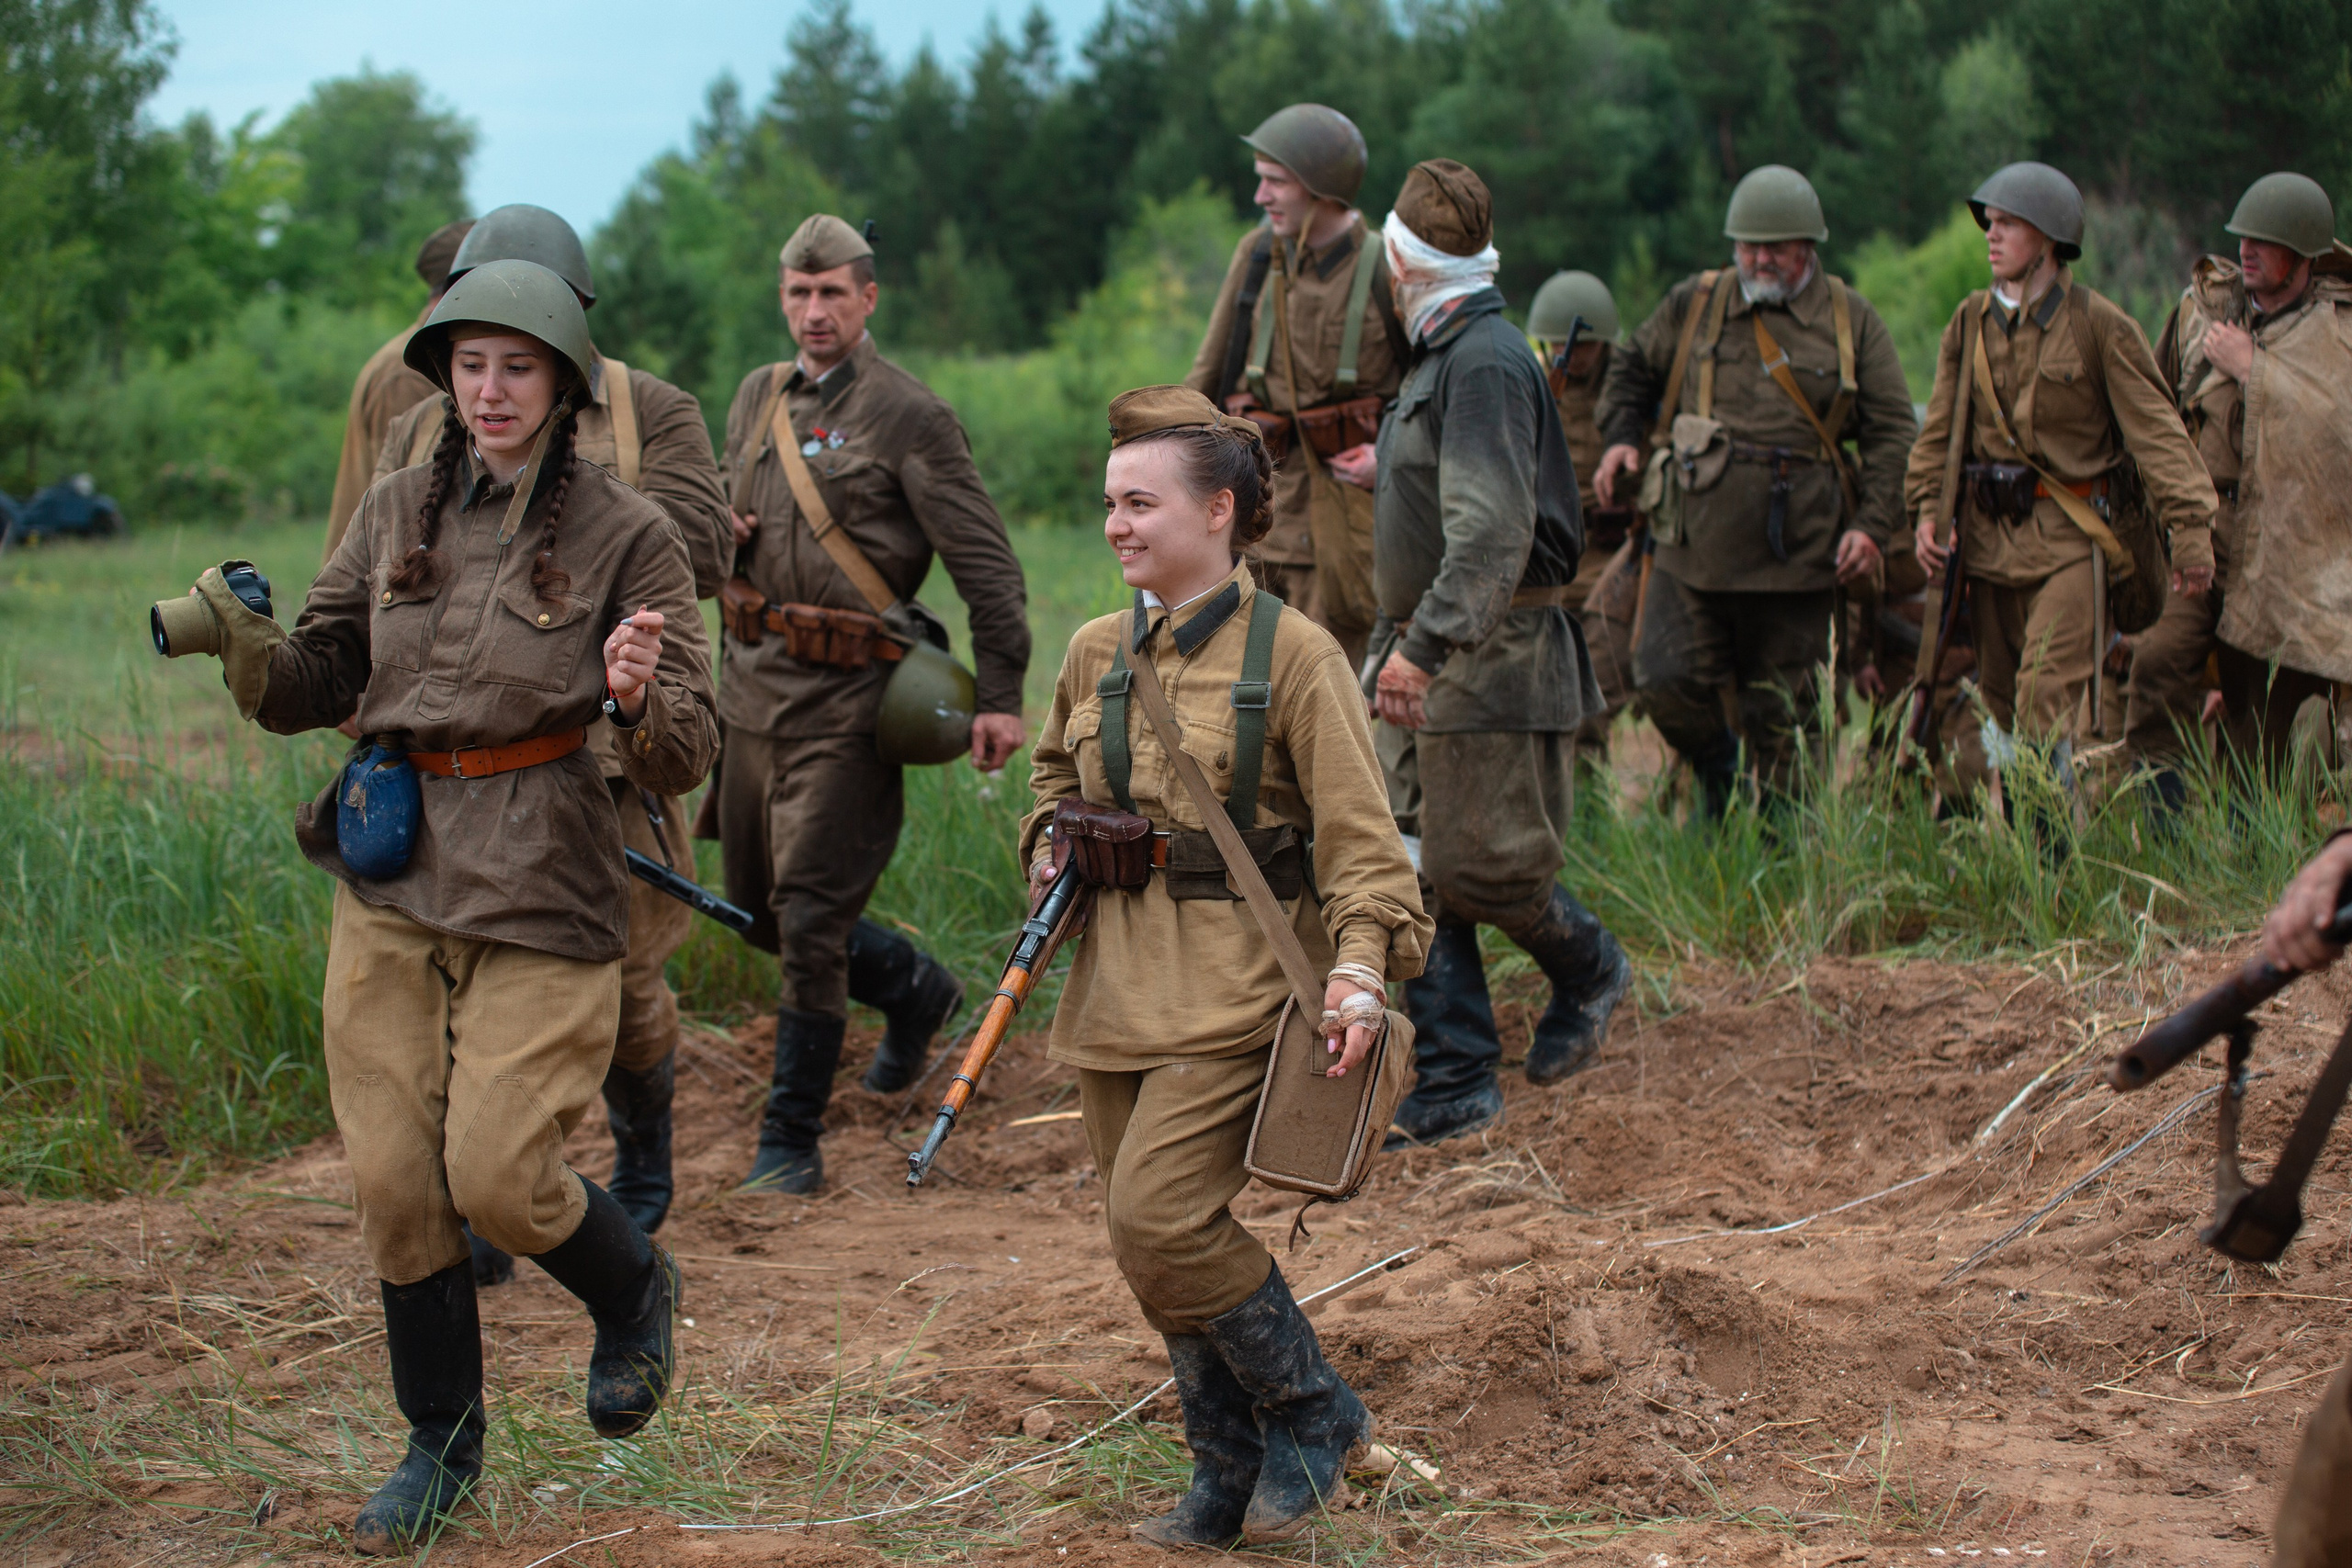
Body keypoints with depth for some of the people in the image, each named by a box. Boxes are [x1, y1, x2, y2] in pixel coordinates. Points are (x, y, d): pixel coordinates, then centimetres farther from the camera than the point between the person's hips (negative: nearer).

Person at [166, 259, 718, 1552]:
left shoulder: (626, 536, -4)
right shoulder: (398, 512, 7)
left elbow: (686, 757, -6)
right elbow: (313, 685, 10)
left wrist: (639, 699, -28)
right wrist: (242, 642, -11)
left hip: (541, 886, -4)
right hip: (390, 876, 4)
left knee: (498, 1175, -10)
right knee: (393, 1180, 4)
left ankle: (634, 1296, 24)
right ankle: (441, 1443, 23)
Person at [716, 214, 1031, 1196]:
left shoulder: (908, 416, -7)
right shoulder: (758, 397, 12)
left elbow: (985, 562, -7)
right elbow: (722, 500, 28)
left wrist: (1000, 696, -12)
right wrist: (722, 533, 3)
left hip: (846, 701, -7)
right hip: (753, 683, 7)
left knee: (809, 914, -8)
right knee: (758, 909, 13)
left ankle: (792, 1142, 0)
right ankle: (913, 989, 38)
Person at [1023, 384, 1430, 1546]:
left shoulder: (1291, 654, -7)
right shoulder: (1097, 654, 9)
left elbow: (1358, 831, -9)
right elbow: (1053, 781, 27)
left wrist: (1361, 964, -22)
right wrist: (1050, 851, 6)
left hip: (1232, 985, -6)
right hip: (1115, 989, 6)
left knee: (1161, 1217, -17)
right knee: (1150, 1238, 7)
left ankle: (1311, 1413, 4)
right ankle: (1233, 1473, 22)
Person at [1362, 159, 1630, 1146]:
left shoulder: (1486, 363, -16)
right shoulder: (1440, 359, 16)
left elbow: (1491, 528, -26)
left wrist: (1426, 644, -31)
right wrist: (1395, 643, 29)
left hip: (1496, 658, -9)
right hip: (1433, 658, 9)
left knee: (1479, 862, -5)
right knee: (1418, 871, 4)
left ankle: (1590, 972, 23)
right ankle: (1454, 1085, 7)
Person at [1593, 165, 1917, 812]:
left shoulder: (1852, 322, 7)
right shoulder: (1693, 305, 9)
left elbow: (1891, 431, 6)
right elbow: (1632, 371, 23)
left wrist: (1872, 524, -6)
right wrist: (1620, 438, 4)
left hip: (1798, 549, -1)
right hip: (1697, 539, 1)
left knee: (1777, 709, 4)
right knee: (1665, 681, -9)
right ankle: (1716, 764, 20)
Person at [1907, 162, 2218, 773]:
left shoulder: (2101, 325, -7)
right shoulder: (1970, 321, 8)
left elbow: (2156, 429, -10)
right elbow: (1941, 426, 14)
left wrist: (2191, 527, -17)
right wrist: (1927, 506, 1)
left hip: (2068, 538, -5)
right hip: (1989, 534, 5)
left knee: (2049, 702, -14)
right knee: (1998, 697, 9)